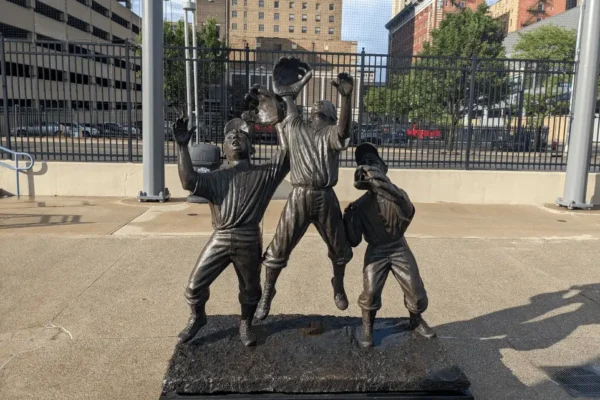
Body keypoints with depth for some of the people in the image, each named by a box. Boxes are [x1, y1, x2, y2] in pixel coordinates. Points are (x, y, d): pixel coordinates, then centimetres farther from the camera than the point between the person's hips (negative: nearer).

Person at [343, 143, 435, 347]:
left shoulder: (397, 195, -5)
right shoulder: (360, 205, -6)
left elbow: (408, 213, -31)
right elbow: (354, 241, -5)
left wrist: (388, 189, -39)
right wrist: (349, 219, -19)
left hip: (399, 247, 1)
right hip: (376, 251, -1)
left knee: (416, 290, 1)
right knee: (370, 291, -17)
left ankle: (416, 320, 31)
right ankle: (367, 327, 8)